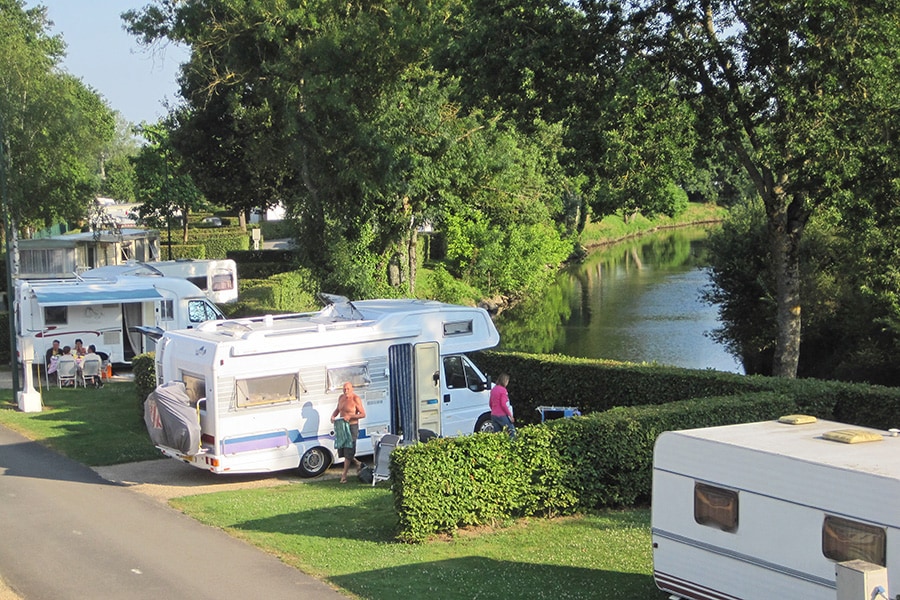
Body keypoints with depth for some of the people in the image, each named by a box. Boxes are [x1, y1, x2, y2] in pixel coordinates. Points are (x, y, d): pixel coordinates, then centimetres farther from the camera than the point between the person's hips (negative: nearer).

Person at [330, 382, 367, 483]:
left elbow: (363, 414, -13)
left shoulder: (356, 399, -12)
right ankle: (358, 464, 32)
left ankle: (344, 474, 3)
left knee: (348, 451, -5)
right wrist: (333, 415, 2)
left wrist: (350, 416, -24)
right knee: (341, 450, 11)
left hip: (352, 427, -7)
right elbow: (337, 409, 23)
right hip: (341, 426, 7)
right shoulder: (341, 398, 8)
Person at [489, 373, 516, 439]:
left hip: (493, 415, 8)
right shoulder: (503, 390, -12)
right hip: (502, 415, -8)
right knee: (512, 431, -2)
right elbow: (503, 404, -16)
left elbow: (490, 403, 17)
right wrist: (510, 415, -11)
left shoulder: (493, 389, 11)